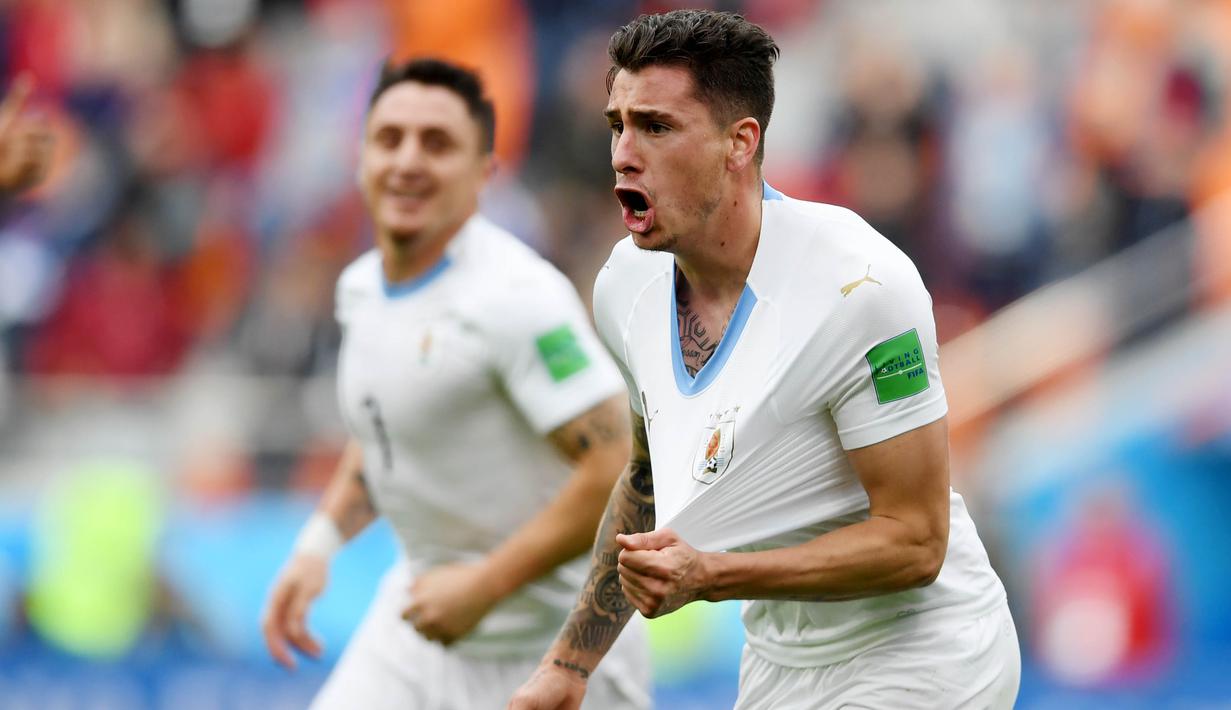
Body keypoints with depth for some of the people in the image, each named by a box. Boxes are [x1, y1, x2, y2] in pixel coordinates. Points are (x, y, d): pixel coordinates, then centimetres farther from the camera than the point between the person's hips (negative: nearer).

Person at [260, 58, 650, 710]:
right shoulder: (360, 287, 4)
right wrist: (319, 543, 7)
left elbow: (621, 470, -26)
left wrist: (485, 584, -24)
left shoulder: (516, 296, -22)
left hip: (545, 639, -7)